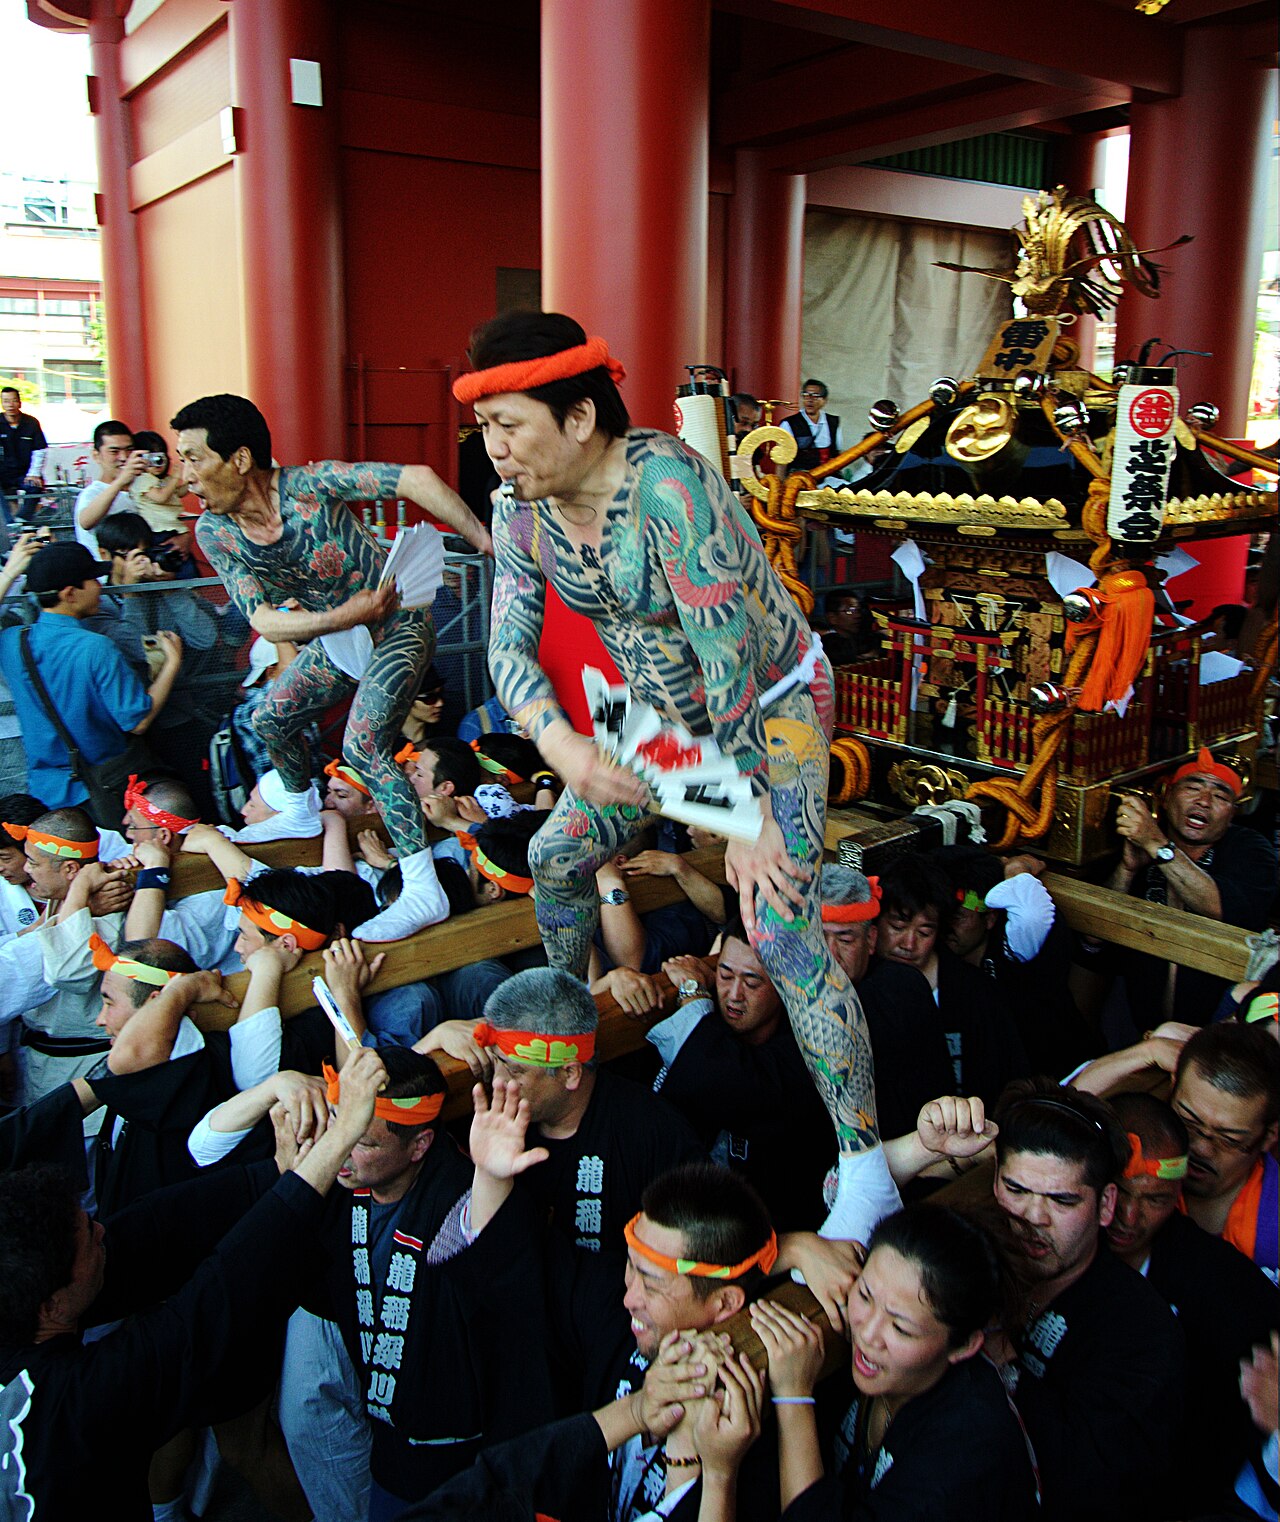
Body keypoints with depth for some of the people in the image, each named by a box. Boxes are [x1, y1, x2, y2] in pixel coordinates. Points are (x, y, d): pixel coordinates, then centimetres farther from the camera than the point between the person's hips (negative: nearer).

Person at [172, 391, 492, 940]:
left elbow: (416, 479, -33)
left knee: (363, 746, -21)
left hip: (398, 624, -7)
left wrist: (490, 543, -34)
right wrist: (344, 616, -28)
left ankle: (424, 892, -19)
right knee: (271, 719, 15)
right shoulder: (214, 532, -10)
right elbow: (262, 618, -13)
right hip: (337, 635, 7)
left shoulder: (310, 485, -27)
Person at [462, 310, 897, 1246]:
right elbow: (510, 647, -5)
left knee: (779, 930, -18)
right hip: (663, 705, 7)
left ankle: (867, 1171, -8)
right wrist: (563, 746, -23)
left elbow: (728, 659, -31)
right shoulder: (519, 509, -9)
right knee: (555, 856, 10)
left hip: (774, 700, -7)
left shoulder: (666, 485, -32)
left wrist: (750, 817, -27)